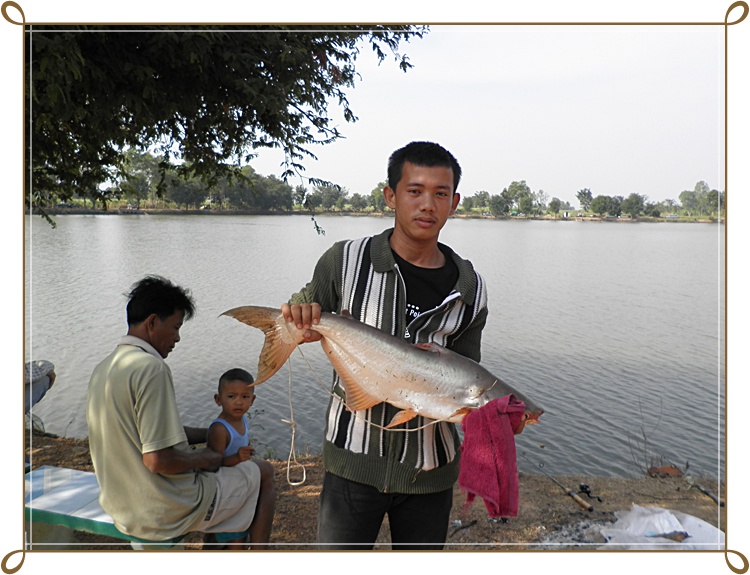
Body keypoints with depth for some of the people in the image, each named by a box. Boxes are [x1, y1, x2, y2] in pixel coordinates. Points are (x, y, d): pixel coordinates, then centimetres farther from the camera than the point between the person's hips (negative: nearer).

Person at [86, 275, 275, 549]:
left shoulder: (103, 368, 5)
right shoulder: (151, 367, -25)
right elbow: (158, 460, -29)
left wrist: (210, 434, 13)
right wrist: (205, 458, -11)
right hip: (166, 513, -9)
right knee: (262, 478, 11)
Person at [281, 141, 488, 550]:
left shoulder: (470, 289, -3)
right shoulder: (347, 261, -8)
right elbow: (303, 323, 5)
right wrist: (299, 316, -18)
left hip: (429, 466, 3)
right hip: (354, 459, -2)